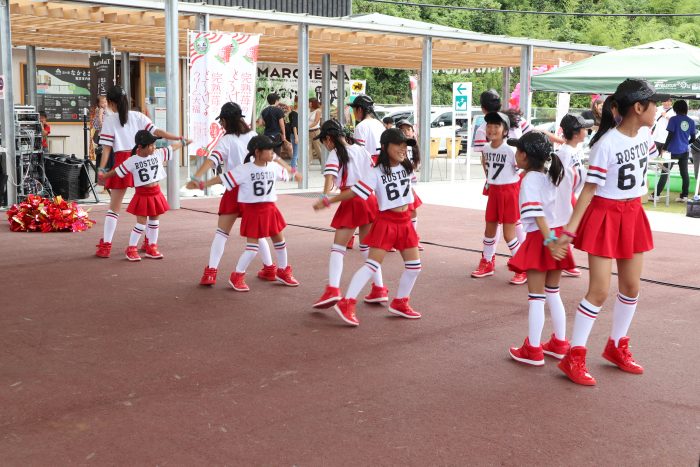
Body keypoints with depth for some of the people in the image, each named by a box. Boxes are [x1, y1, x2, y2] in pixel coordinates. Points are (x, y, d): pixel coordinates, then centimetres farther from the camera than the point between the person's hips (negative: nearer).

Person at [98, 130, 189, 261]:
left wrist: (184, 142, 25)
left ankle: (152, 248, 25)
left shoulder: (158, 154, 0)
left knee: (155, 221, 13)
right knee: (141, 223, -4)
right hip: (142, 194, -5)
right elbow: (117, 171, -6)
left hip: (156, 193, 5)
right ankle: (131, 249, 9)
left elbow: (172, 148, 13)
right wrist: (104, 176, -11)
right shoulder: (132, 161, -12)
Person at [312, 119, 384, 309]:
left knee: (338, 247, -4)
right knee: (368, 247, 17)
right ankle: (379, 290, 18)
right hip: (370, 199, 6)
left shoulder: (335, 153, -2)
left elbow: (330, 175, -19)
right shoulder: (361, 150, 15)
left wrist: (325, 196, -33)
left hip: (351, 202, -6)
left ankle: (333, 289, -18)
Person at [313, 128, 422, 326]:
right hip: (385, 222, -6)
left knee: (414, 266, 8)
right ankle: (346, 304, -13)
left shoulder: (406, 168, 5)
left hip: (405, 222, 6)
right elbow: (354, 191, -13)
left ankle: (399, 303, 25)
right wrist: (328, 201, -16)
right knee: (372, 265, -13)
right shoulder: (377, 173, -12)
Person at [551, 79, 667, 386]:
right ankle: (573, 358, 5)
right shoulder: (606, 143, -21)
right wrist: (569, 230, -26)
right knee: (599, 291, -7)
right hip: (605, 216, -7)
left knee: (631, 286, 13)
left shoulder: (645, 134, 1)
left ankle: (617, 347, 32)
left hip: (633, 215, 7)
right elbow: (589, 189, -22)